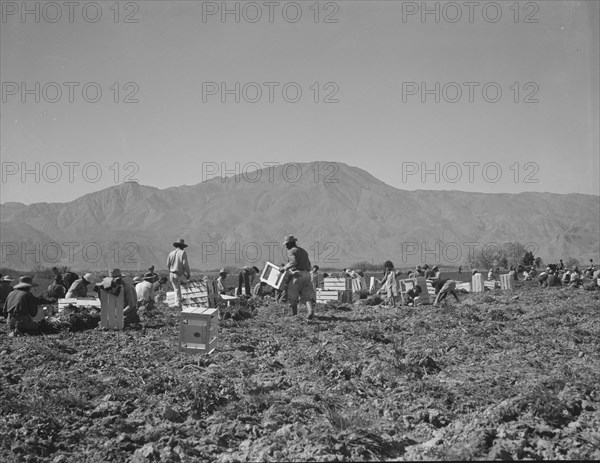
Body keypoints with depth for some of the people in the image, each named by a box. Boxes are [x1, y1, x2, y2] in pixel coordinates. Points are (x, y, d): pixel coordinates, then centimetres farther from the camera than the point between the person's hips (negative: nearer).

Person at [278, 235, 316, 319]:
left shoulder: (291, 251, 1)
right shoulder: (304, 251, 26)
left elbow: (293, 262, -18)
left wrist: (284, 268, -9)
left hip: (297, 275, -6)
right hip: (307, 274, 6)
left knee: (292, 296, 7)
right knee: (308, 296, 0)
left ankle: (294, 314, 9)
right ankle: (311, 310, -25)